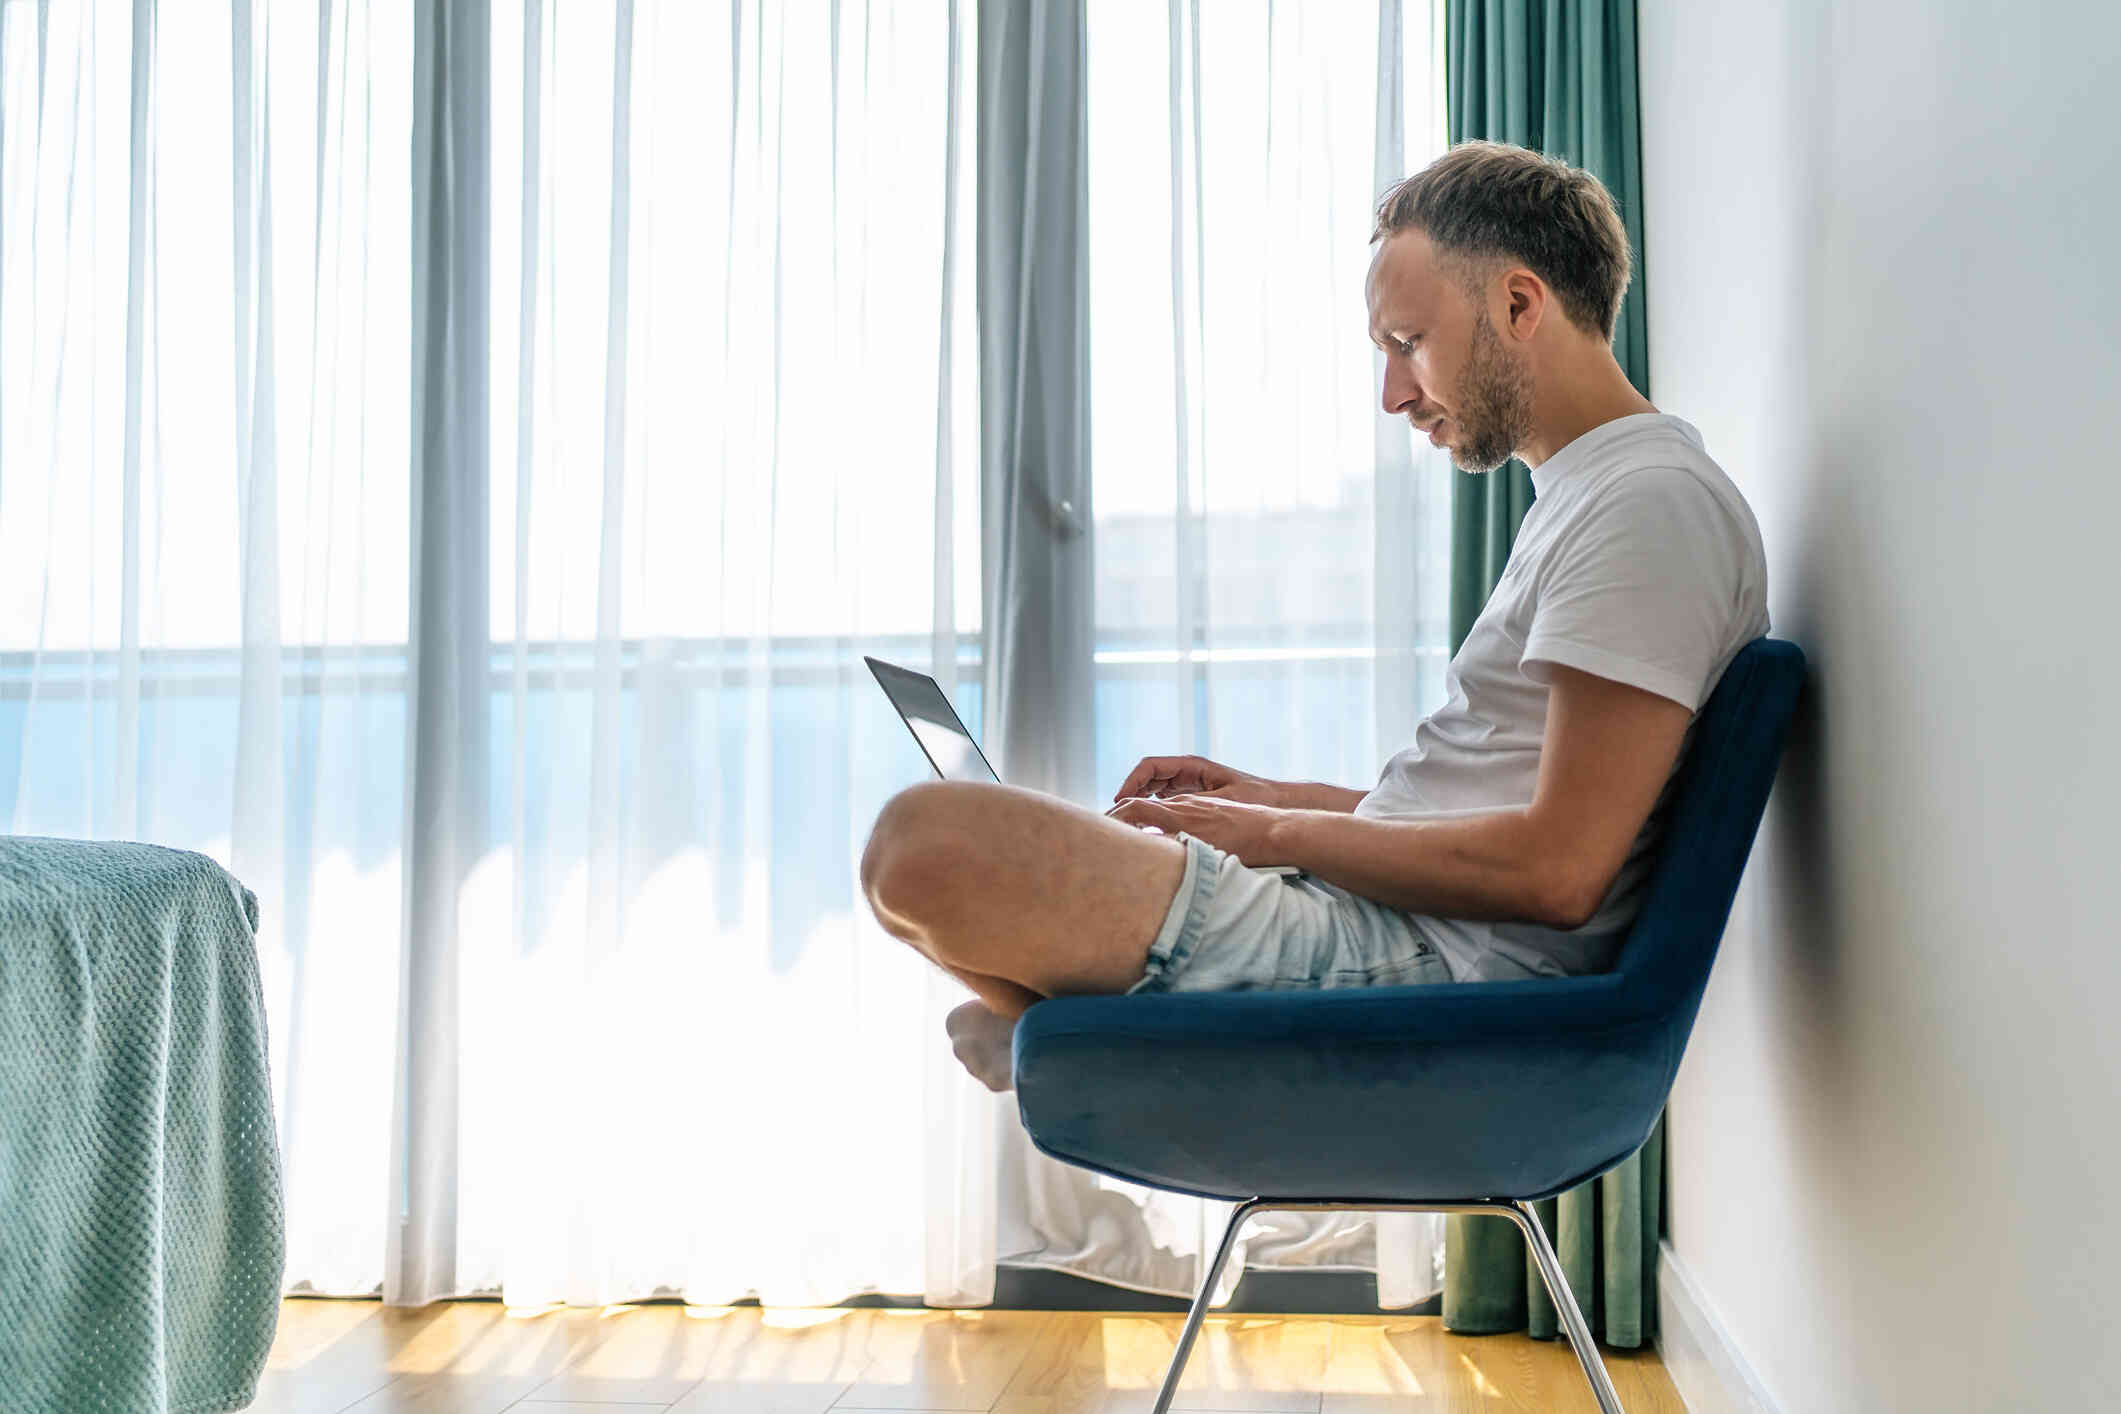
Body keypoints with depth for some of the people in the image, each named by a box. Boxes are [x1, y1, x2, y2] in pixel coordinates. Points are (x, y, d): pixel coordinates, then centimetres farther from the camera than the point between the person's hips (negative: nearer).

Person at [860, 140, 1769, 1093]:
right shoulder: (1581, 496, 21)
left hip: (1431, 968, -11)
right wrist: (1272, 796, 13)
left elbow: (1557, 870, -21)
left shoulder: (1651, 503, -13)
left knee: (927, 842, -27)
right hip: (1389, 939, 11)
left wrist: (1273, 834, -11)